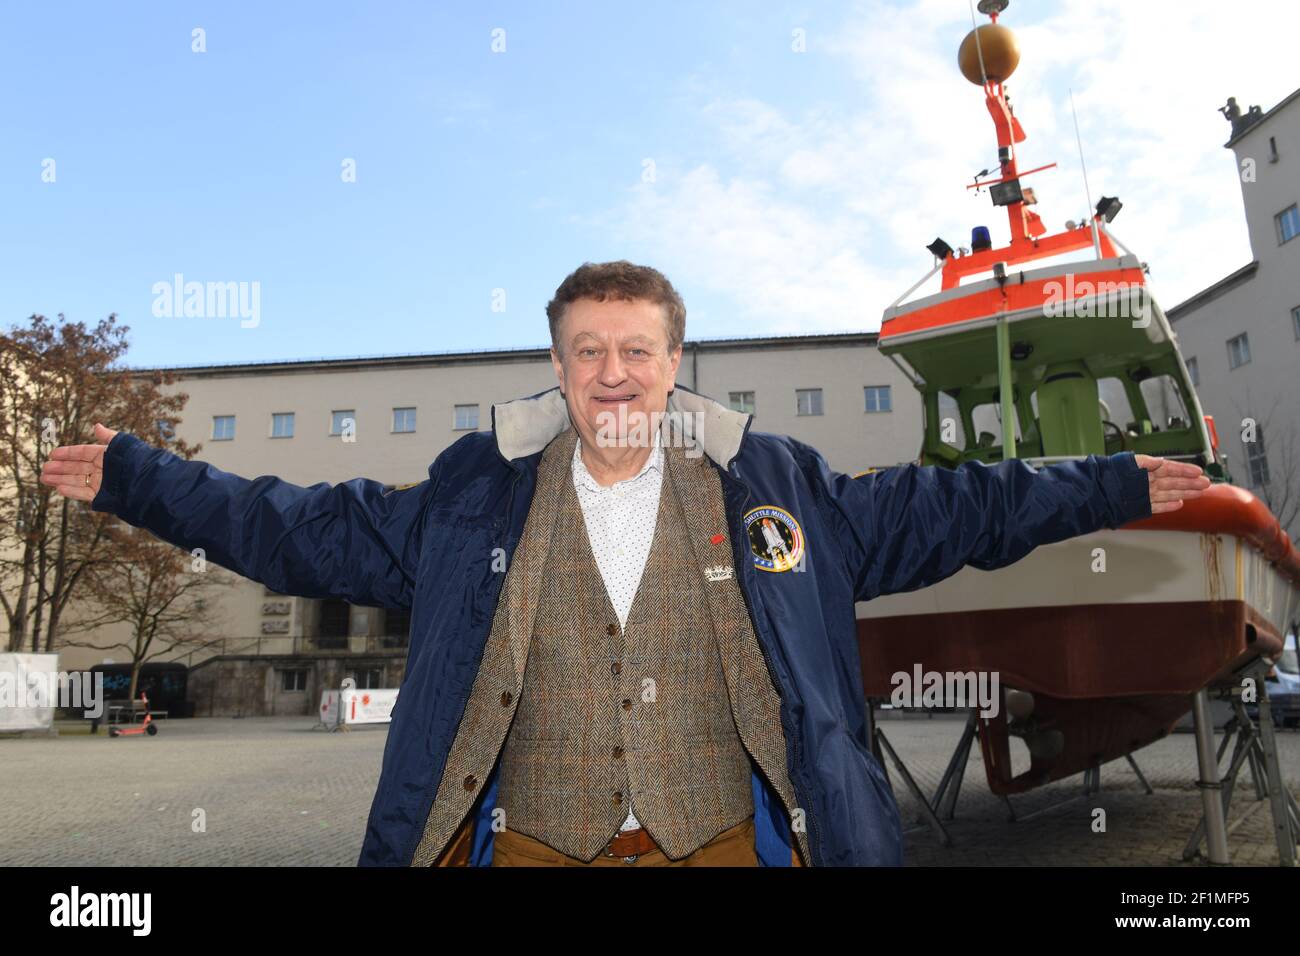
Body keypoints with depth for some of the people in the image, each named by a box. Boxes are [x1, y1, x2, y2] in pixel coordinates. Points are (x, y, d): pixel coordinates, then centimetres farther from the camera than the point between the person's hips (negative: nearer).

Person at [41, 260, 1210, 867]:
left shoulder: (766, 482, -1)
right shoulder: (475, 492, -1)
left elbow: (932, 511, 5)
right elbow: (311, 528, 5)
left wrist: (1114, 487, 5)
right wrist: (137, 478, 3)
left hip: (728, 840, 1)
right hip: (529, 843, 1)